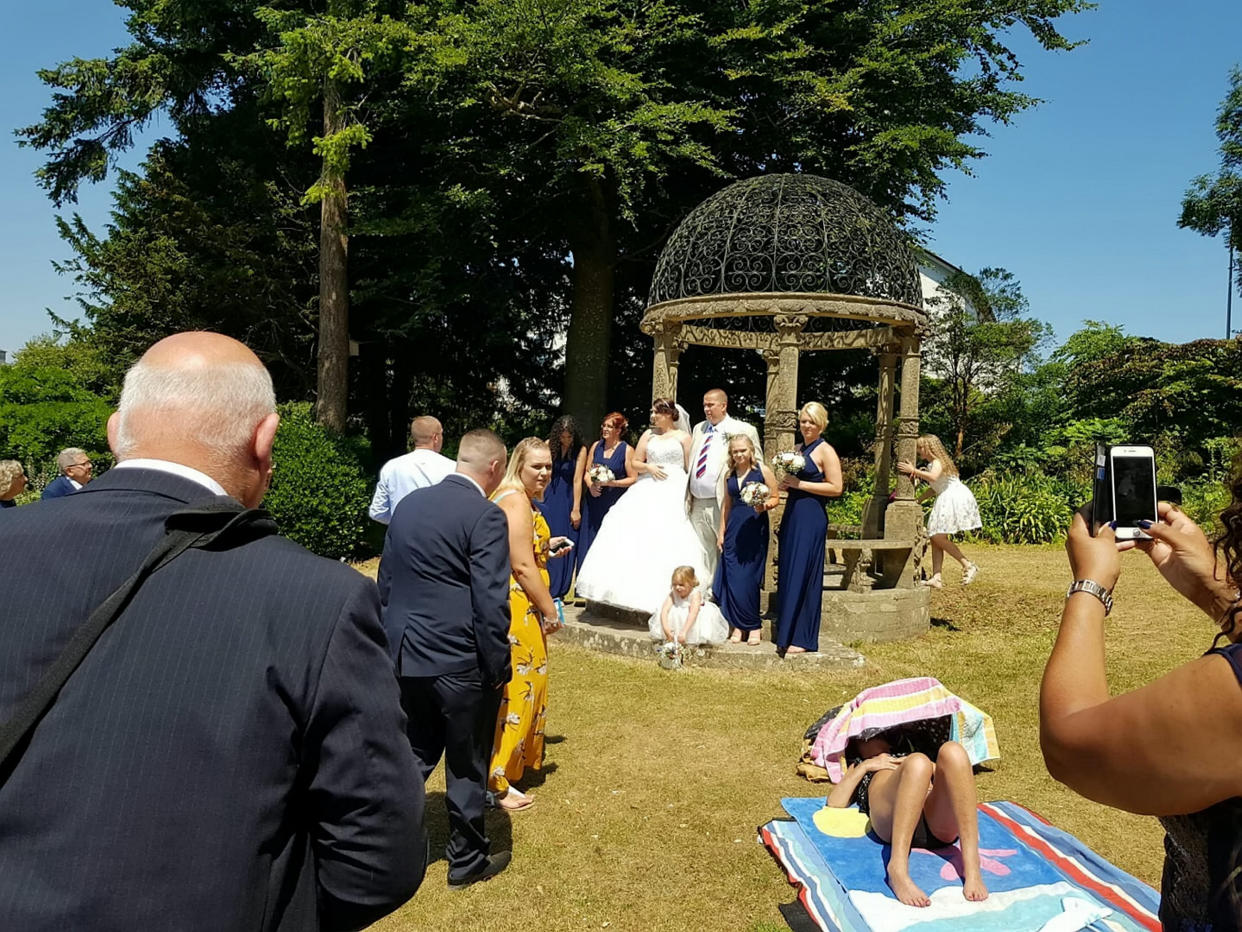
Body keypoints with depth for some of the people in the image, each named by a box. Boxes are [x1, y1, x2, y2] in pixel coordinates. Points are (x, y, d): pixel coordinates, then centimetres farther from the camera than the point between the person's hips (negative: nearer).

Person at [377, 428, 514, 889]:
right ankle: (467, 860, 26)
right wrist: (499, 669, -10)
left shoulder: (408, 504, 6)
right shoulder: (485, 516, -16)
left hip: (405, 656, 6)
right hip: (461, 661, -6)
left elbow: (386, 580, 12)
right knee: (467, 766, 11)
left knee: (413, 756, 20)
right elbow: (491, 603, -19)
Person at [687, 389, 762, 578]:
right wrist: (687, 496, 11)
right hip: (697, 505, 6)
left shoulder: (743, 430, -1)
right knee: (701, 554, 12)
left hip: (722, 505, -5)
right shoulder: (698, 429, 16)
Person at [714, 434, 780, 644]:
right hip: (734, 529, 5)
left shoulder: (762, 470, -2)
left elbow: (775, 498, 0)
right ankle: (738, 625, 11)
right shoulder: (730, 475, 12)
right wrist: (721, 532, 15)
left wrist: (764, 506, -21)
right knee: (732, 577, 1)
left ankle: (753, 625, 10)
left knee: (749, 578, -4)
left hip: (755, 528, -4)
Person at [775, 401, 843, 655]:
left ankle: (803, 638, 2)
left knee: (802, 575, -6)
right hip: (792, 516, 8)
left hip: (811, 519, -8)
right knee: (787, 574, 9)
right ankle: (786, 633, 18)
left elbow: (836, 487, -14)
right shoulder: (798, 449, 16)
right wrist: (785, 483, 4)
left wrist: (799, 484, -15)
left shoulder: (825, 451, -7)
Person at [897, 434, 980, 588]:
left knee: (938, 536, -15)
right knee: (935, 537, 3)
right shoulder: (931, 464, 17)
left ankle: (968, 565, -6)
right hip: (945, 500, 10)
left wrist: (913, 470, -29)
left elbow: (933, 477, -33)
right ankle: (936, 578, -1)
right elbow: (934, 488, 23)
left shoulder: (938, 461, -11)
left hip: (956, 498, -10)